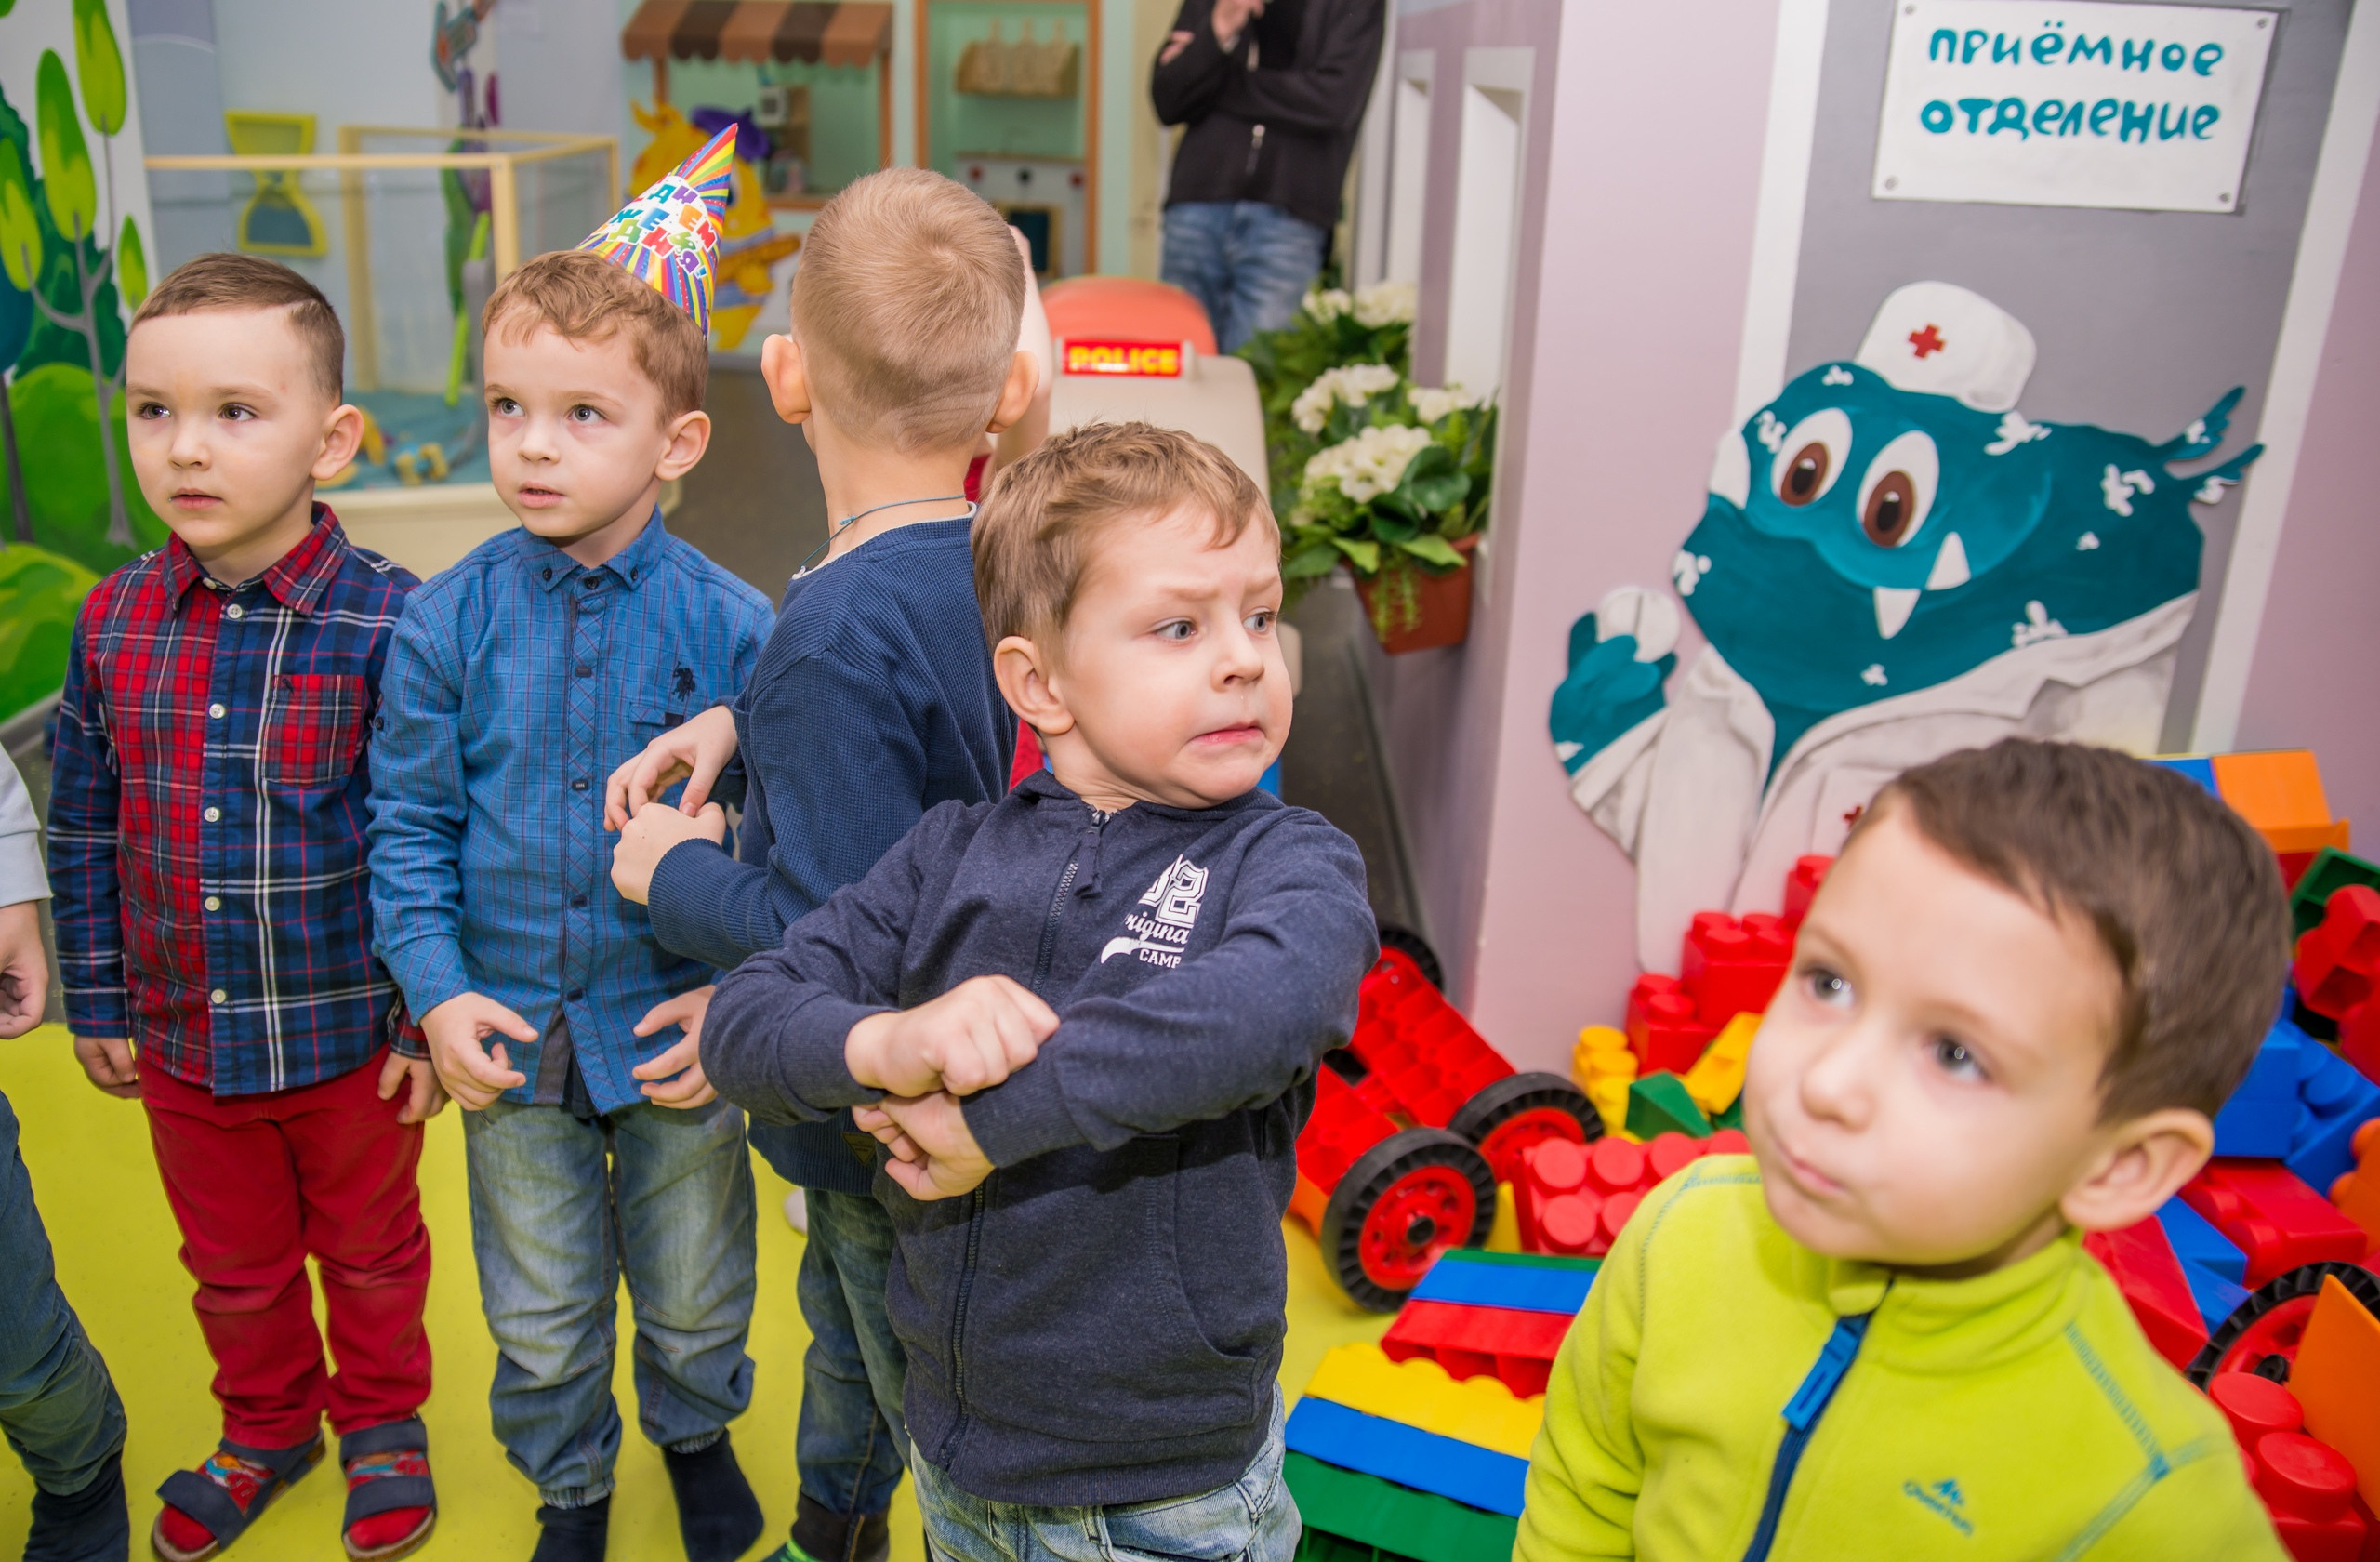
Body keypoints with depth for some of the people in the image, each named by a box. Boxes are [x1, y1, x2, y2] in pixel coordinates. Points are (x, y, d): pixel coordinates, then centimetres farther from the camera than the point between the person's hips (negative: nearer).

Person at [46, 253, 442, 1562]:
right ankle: (267, 1428, 50)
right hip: (181, 1046, 4)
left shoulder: (386, 621, -19)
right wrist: (98, 1003, 7)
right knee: (233, 1270, 24)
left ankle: (383, 1422, 45)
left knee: (369, 1255, 20)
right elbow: (81, 831, 5)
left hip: (352, 1038, -4)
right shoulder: (111, 621, -5)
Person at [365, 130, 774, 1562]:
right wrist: (439, 989, -10)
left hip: (679, 1038, -1)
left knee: (694, 1286, 20)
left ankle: (697, 1429, 51)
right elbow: (410, 821, -2)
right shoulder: (450, 623, -9)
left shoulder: (733, 626, -13)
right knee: (541, 1311, 19)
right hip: (511, 1031, 1)